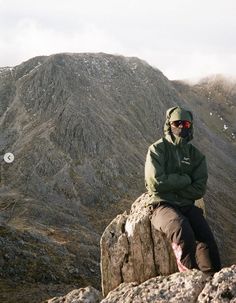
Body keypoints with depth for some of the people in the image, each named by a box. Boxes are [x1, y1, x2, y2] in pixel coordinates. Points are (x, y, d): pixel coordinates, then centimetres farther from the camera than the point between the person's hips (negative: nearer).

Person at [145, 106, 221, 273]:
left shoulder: (196, 155, 14)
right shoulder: (157, 149, 3)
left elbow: (199, 189, 2)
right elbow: (155, 182, -12)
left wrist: (171, 189, -8)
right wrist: (185, 179, -4)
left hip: (187, 206, 4)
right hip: (163, 205, -4)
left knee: (207, 242, -20)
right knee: (183, 233, -33)